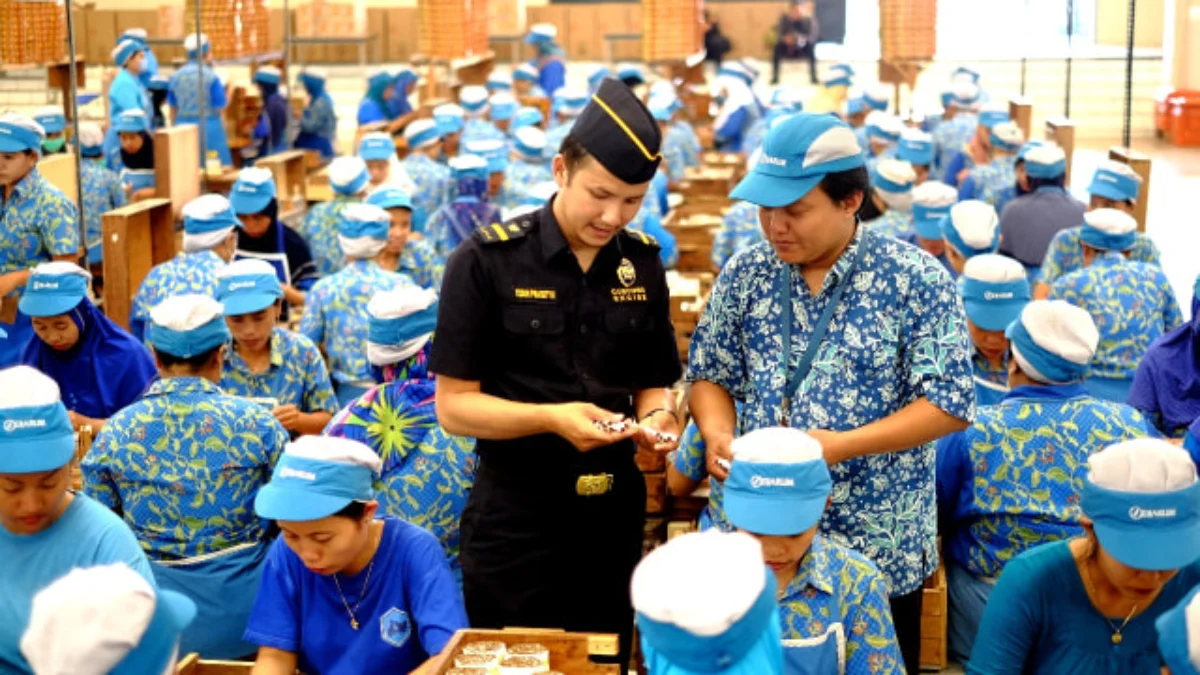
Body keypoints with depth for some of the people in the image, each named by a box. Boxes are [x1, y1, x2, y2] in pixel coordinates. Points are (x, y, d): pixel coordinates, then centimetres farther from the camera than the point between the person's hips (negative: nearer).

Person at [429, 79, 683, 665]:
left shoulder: (642, 264, 4)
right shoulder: (487, 261, -11)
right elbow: (454, 406, -11)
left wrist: (657, 416, -10)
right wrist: (551, 418, -26)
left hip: (614, 513, 5)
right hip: (515, 516, -4)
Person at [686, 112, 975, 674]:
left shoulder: (915, 281, -10)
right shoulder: (745, 274, 2)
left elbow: (950, 403, -12)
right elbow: (710, 375, 8)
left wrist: (842, 445, -21)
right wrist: (718, 433, -13)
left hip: (880, 546, -3)